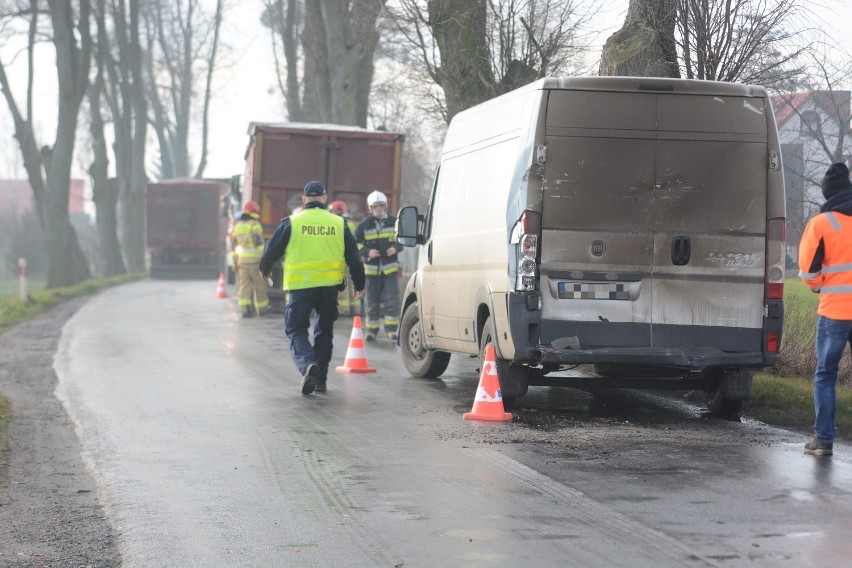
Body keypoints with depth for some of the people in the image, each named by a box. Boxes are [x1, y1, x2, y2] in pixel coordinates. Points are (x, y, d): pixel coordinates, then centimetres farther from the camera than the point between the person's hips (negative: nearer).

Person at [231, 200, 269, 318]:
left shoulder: (238, 226, 13)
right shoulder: (255, 225, -7)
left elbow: (233, 245, 17)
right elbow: (259, 243, -16)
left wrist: (235, 261, 24)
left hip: (242, 260, 5)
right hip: (254, 260, -5)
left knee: (244, 284, 3)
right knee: (259, 284, 8)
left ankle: (245, 309, -7)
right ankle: (262, 308, 18)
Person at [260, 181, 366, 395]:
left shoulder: (291, 223, -1)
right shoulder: (339, 224, 6)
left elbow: (271, 251, 5)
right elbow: (353, 258, 11)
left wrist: (264, 269, 27)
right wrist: (359, 285, 23)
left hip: (300, 286, -3)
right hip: (330, 287, 3)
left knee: (296, 330, 4)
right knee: (324, 331, 16)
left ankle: (308, 364, -23)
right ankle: (320, 379, 17)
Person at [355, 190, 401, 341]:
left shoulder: (393, 222, 3)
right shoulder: (364, 225, 0)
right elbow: (356, 244, 3)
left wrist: (396, 248, -6)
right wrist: (367, 252, -14)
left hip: (390, 268, 0)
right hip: (372, 268, 0)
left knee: (392, 299, -9)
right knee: (372, 300, 6)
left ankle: (391, 329, -4)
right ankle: (371, 330, 15)